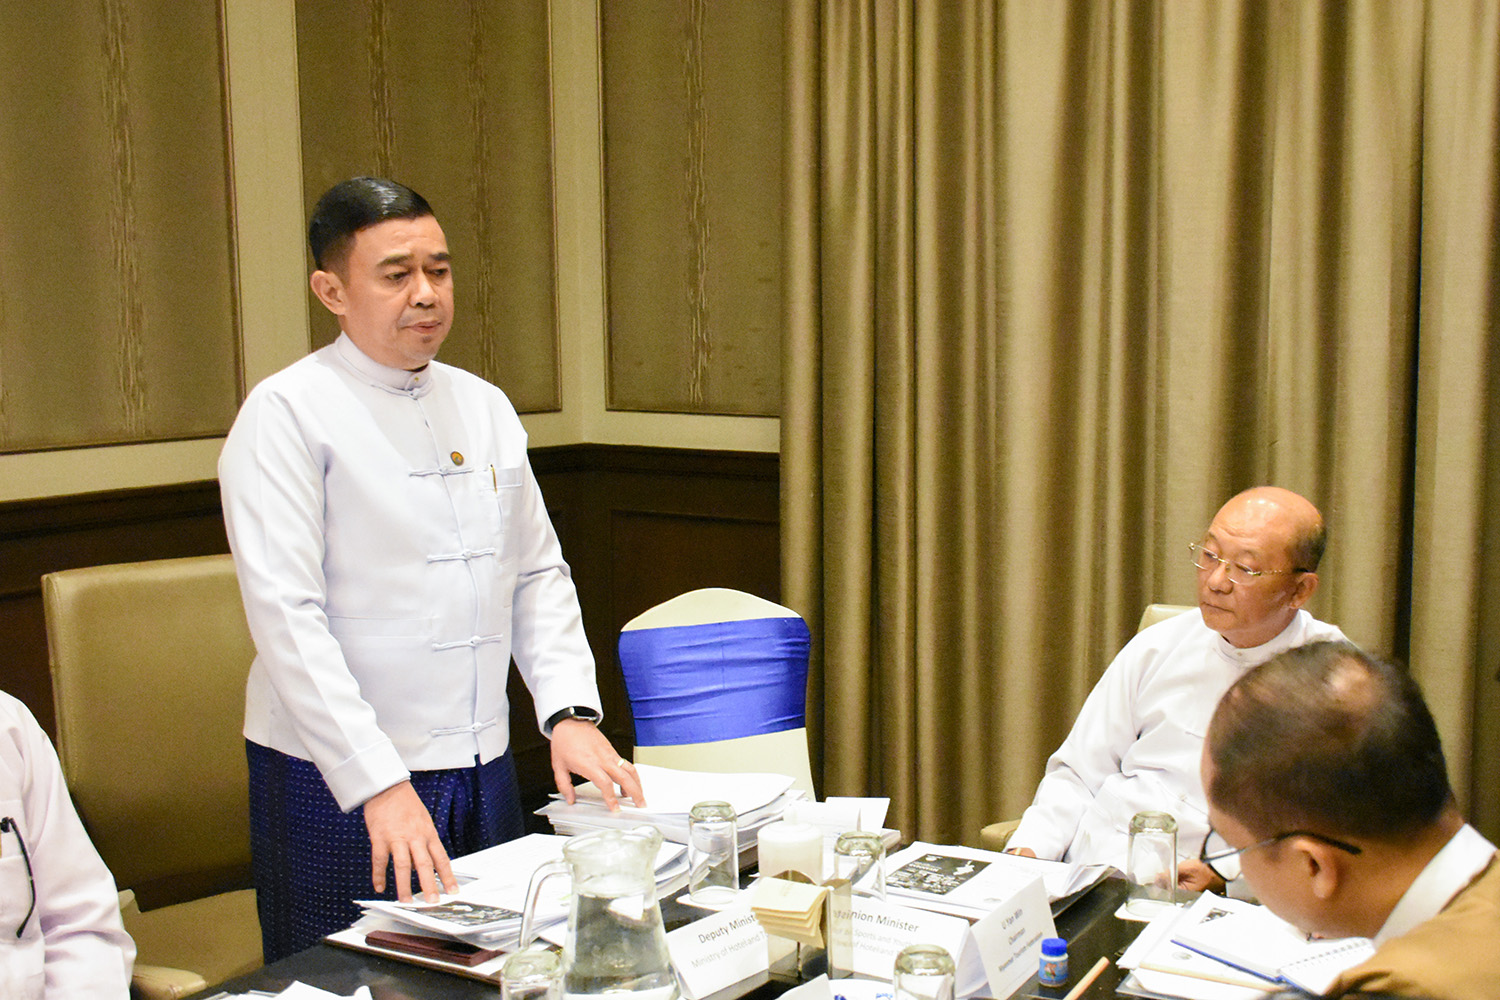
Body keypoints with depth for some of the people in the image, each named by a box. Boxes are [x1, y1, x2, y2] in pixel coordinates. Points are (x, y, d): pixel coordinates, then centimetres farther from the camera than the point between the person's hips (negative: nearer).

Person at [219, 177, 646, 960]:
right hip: (338, 780, -6)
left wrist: (571, 712, -1)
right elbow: (287, 616, -16)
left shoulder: (484, 406, 11)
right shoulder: (288, 413, -9)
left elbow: (539, 574, 13)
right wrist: (378, 783, -23)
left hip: (483, 770, 6)